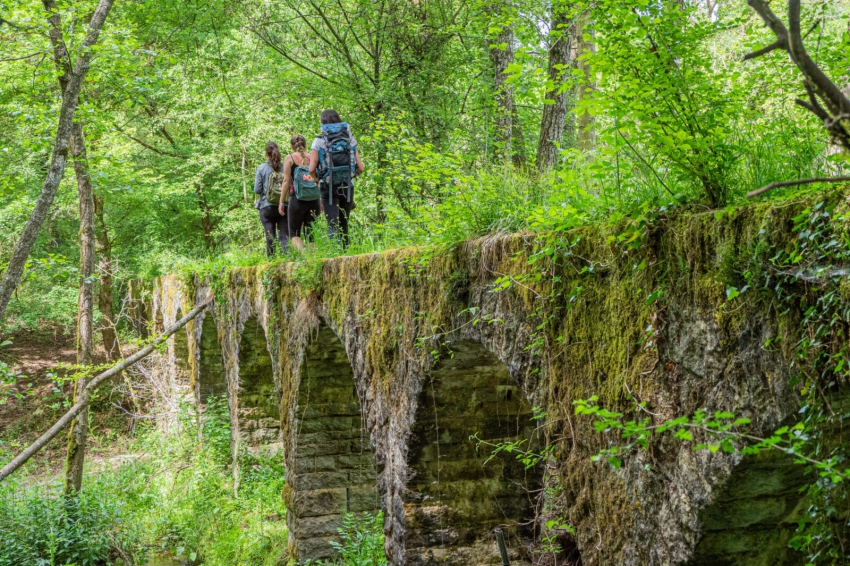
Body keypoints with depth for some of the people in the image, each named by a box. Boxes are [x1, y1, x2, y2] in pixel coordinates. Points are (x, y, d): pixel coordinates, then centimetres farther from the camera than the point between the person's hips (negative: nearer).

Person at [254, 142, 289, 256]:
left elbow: (257, 190, -4)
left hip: (267, 207, -1)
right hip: (283, 207, 1)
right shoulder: (285, 167, -3)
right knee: (284, 236, 2)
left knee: (270, 237, 6)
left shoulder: (262, 168, -4)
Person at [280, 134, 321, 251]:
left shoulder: (290, 158, 2)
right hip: (314, 200, 3)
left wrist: (281, 202, 1)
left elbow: (286, 181, -2)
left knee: (294, 233, 4)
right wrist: (321, 202, 13)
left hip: (297, 199, -3)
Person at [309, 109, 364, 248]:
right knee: (344, 224, 17)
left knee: (333, 225, -4)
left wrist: (318, 179, 10)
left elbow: (312, 169, -10)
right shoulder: (350, 140, 5)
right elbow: (360, 168, 2)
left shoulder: (319, 142, -3)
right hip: (348, 187, 3)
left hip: (329, 188, -3)